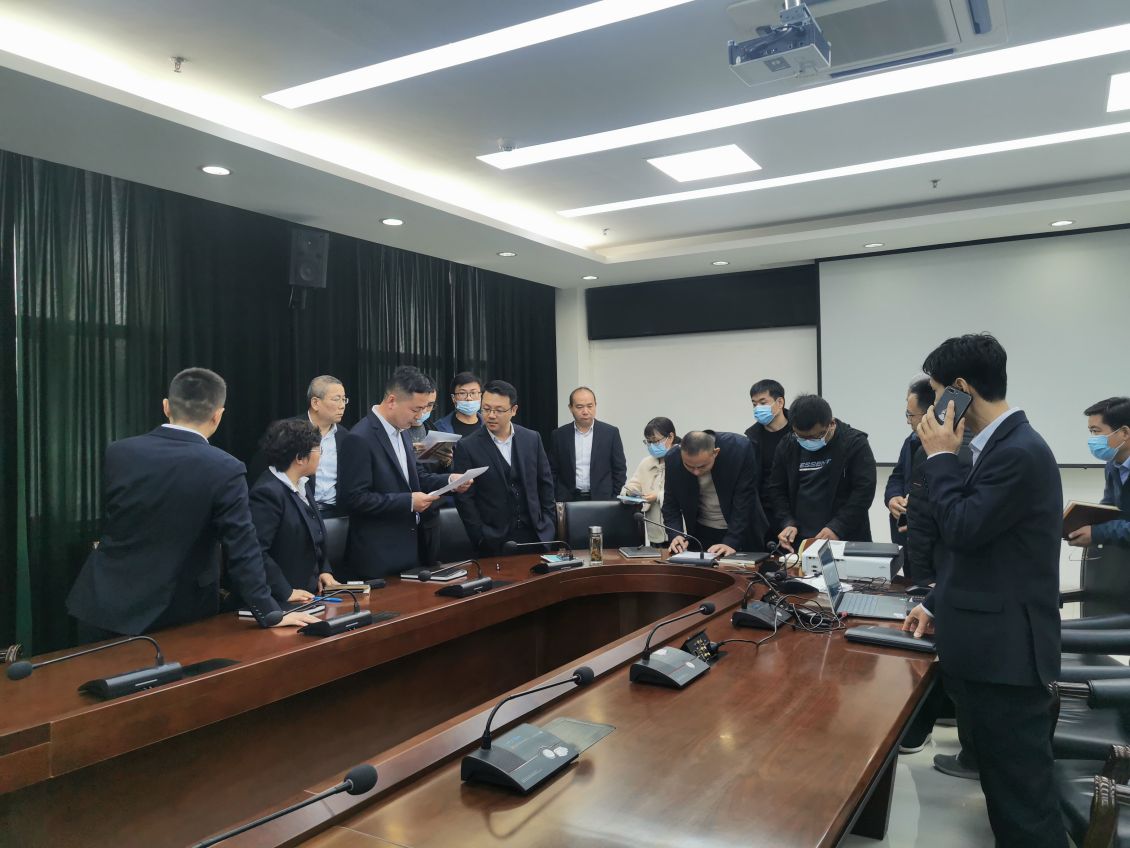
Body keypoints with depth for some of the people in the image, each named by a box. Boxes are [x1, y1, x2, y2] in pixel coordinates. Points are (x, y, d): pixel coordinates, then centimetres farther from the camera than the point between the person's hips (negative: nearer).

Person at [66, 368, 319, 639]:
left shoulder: (118, 453, -5)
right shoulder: (225, 470, -17)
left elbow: (109, 526, 10)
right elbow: (242, 549, -16)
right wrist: (270, 613, -10)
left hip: (105, 604, 3)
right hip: (173, 615, -3)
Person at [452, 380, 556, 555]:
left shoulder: (532, 439, 4)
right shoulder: (467, 447, -6)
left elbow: (545, 484, 11)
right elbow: (464, 498, -5)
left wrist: (548, 525, 6)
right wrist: (481, 538, -9)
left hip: (535, 534, 3)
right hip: (494, 541, -3)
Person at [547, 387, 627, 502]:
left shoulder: (610, 433, 2)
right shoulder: (559, 435, 5)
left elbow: (620, 470, 4)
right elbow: (552, 473, 8)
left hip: (602, 501, -1)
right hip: (568, 501, 1)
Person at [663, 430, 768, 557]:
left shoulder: (740, 449, -25)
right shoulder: (673, 458, -18)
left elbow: (744, 500, -22)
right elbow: (670, 504, -7)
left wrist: (731, 541, -29)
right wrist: (675, 535, -23)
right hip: (702, 532, 2)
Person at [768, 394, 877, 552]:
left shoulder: (854, 443, -8)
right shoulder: (787, 445, 4)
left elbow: (864, 490, -12)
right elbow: (776, 489, 9)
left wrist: (837, 527, -20)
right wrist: (788, 523, -6)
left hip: (845, 541, -3)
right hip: (799, 541, 3)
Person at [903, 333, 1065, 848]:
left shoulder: (1019, 452, -21)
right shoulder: (1003, 444, 11)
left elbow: (963, 530, -21)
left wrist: (941, 457, -11)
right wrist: (936, 604, 15)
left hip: (1006, 651, -10)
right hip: (993, 645, 10)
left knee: (1022, 791, 1)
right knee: (1005, 780, 21)